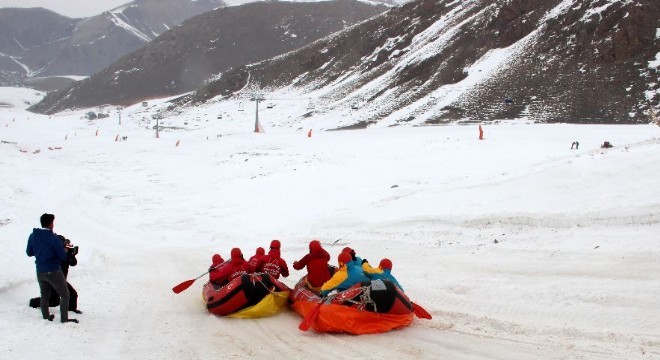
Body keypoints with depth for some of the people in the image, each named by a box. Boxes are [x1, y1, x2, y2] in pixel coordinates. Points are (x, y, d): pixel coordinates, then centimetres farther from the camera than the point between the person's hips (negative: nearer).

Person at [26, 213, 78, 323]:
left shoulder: (33, 236, -2)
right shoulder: (53, 238, -19)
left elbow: (29, 253, 10)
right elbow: (63, 256, -15)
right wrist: (65, 249, 5)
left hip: (40, 272, 6)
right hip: (53, 271, -6)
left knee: (44, 296, 21)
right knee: (65, 295, 7)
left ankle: (46, 317, 30)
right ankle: (64, 318, 5)